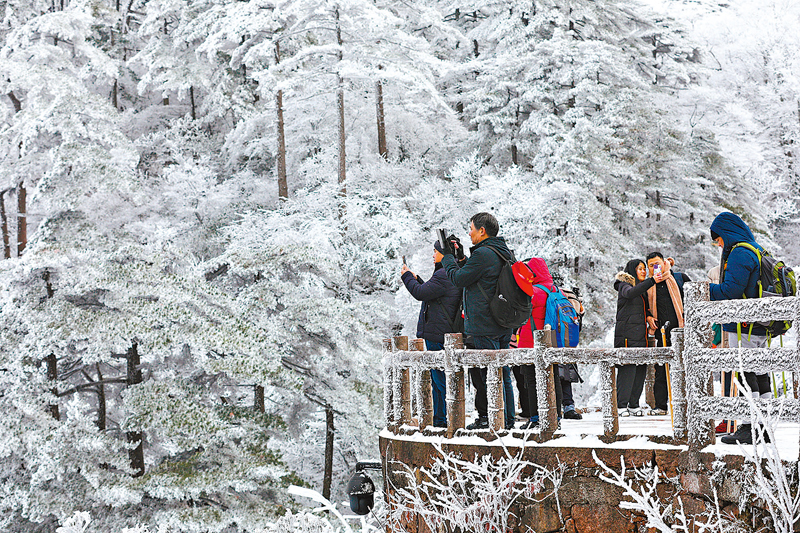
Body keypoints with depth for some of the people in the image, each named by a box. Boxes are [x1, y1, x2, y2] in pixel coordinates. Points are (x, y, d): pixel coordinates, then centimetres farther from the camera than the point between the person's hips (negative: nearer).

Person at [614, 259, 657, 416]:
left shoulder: (643, 287, 23)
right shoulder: (624, 285, -2)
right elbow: (630, 293, -25)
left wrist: (648, 316, 1)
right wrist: (652, 281, -33)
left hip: (641, 334, 8)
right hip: (627, 333, -7)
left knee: (641, 367, 3)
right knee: (627, 367, -12)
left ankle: (634, 404, 10)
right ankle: (621, 405, -8)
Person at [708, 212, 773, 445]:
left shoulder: (739, 253, -12)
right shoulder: (757, 251, 20)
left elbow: (731, 289, -19)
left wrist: (706, 290, -7)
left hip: (744, 327, -10)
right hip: (761, 326, 10)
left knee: (745, 374, -7)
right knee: (760, 373, 11)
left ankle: (749, 429, -6)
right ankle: (765, 427, 15)